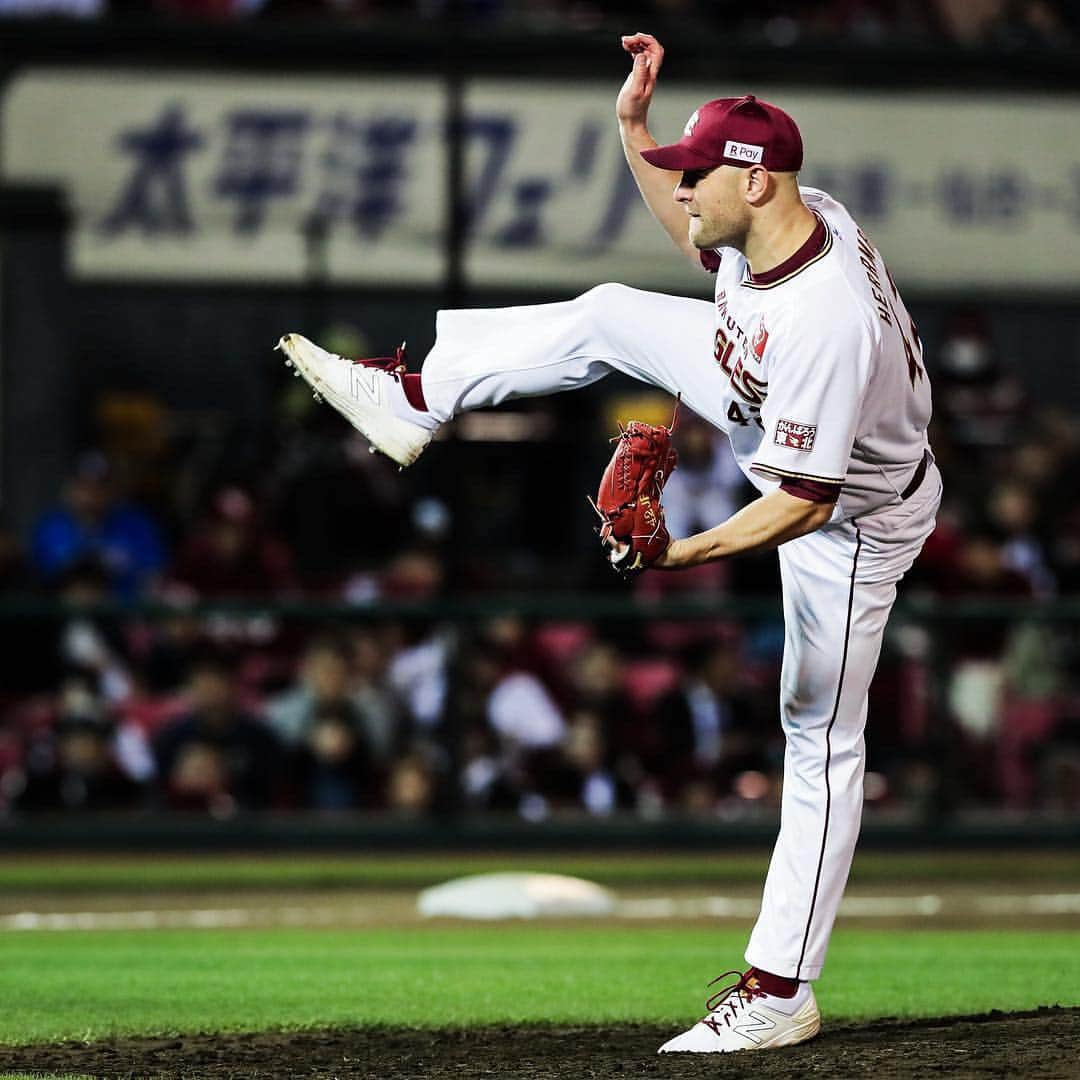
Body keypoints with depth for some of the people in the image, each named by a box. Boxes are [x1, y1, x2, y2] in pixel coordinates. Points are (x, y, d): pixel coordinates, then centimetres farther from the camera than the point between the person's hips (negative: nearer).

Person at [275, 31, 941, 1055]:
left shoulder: (829, 321, -44)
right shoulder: (785, 216, -18)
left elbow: (806, 502, -40)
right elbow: (695, 237, 8)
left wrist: (687, 553, -47)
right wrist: (632, 125, -2)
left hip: (854, 517, -8)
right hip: (783, 422, 8)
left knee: (822, 740, -1)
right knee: (610, 316, 10)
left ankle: (780, 992, 6)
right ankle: (411, 401, 27)